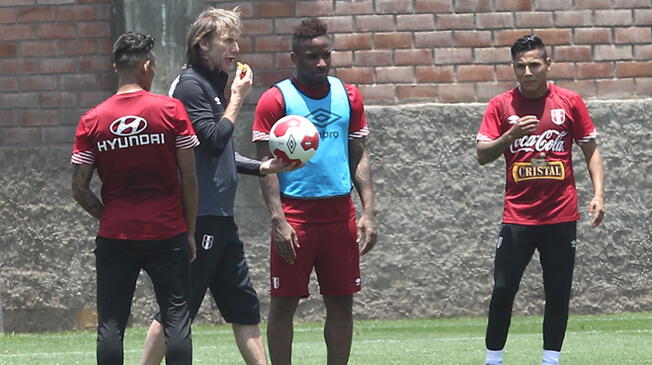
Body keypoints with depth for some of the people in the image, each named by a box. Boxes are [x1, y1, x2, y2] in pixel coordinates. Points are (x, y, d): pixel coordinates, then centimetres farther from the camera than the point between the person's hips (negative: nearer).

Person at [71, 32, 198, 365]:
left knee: (111, 323, 5)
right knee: (176, 318, 3)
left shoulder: (91, 121, 0)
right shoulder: (171, 110, -4)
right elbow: (189, 179, -3)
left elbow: (79, 189, -1)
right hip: (168, 234, -1)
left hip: (114, 237, 1)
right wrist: (190, 230, 6)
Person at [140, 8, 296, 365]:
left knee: (244, 306, 10)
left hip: (220, 218, 10)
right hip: (199, 218, -10)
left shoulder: (213, 85, 17)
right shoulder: (190, 85, -11)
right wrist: (237, 98, -10)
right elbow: (214, 141, -19)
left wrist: (263, 167, 11)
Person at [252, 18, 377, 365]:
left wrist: (368, 212, 3)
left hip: (340, 213, 4)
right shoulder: (276, 99, -3)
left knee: (341, 302, 5)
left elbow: (359, 156, 13)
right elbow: (267, 164, -5)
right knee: (284, 303, 0)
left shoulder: (348, 96, 10)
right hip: (295, 213, -4)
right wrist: (278, 220, -14)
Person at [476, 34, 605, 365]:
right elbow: (482, 155, -5)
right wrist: (510, 135, -23)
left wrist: (598, 194, -3)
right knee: (503, 290, -5)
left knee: (558, 293, 4)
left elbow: (591, 151, 8)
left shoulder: (569, 102, 3)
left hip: (561, 215, 1)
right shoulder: (501, 105, 1)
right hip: (517, 216, -1)